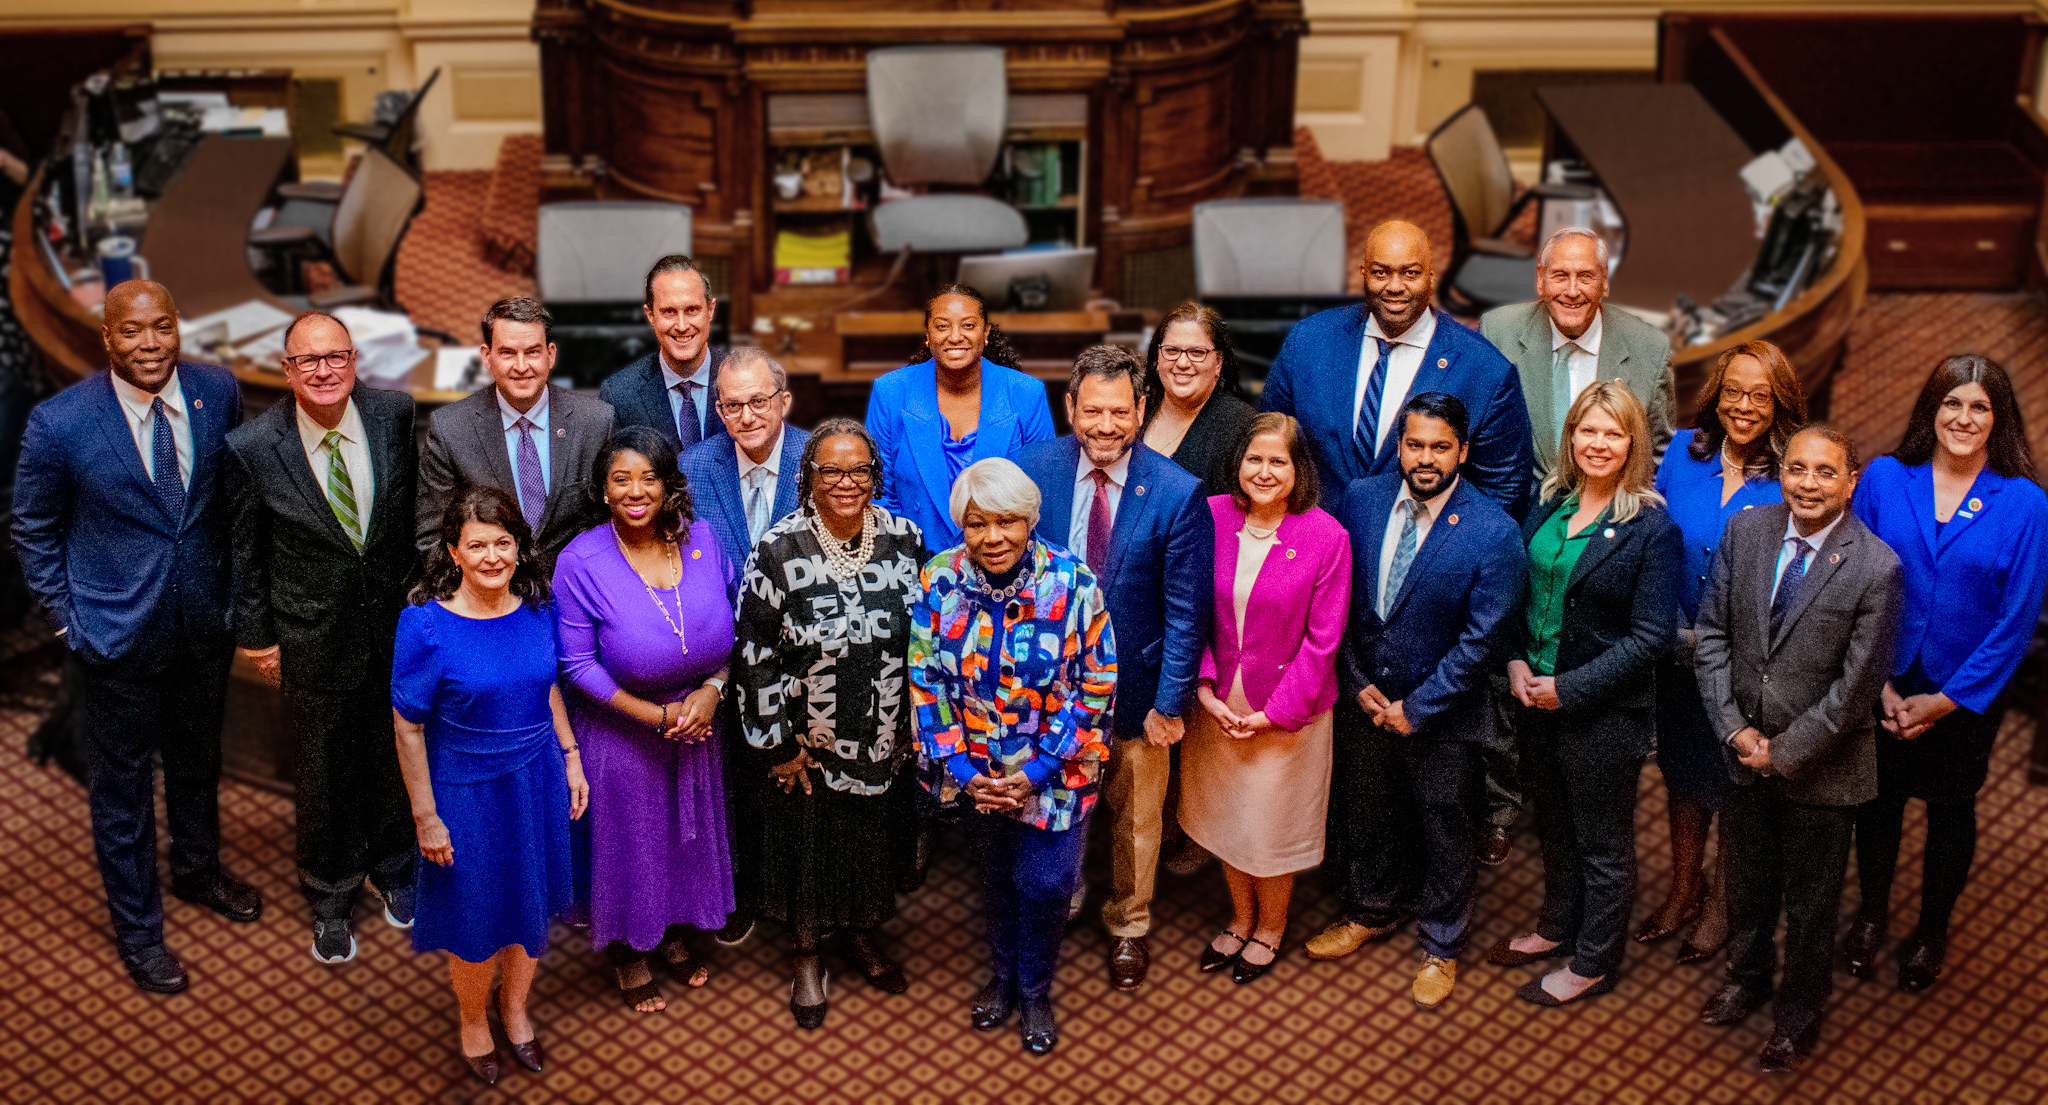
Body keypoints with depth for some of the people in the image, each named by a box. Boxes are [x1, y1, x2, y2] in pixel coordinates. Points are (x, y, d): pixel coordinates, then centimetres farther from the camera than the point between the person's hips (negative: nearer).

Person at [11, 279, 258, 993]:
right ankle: (137, 928, 30)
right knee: (121, 786, 12)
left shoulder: (217, 392, -10)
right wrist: (68, 622, -6)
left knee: (198, 758, 25)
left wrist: (231, 584, 7)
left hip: (205, 621, 4)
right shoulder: (59, 423, -20)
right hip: (117, 634, -4)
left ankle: (198, 869, 51)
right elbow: (34, 532, -6)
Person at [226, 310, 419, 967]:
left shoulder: (394, 415, -11)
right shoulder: (254, 449, -16)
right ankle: (331, 897, 36)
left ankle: (391, 868, 45)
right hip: (314, 641, -2)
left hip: (396, 624, 2)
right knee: (324, 772, 14)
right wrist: (256, 636, 1)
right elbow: (247, 552, -4)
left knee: (393, 757, 20)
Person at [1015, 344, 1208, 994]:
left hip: (1134, 688, -1)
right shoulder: (1034, 470, -11)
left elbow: (1186, 612, -13)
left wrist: (1170, 702, -13)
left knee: (1135, 817, 18)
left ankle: (1129, 927, 43)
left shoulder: (1177, 494, -18)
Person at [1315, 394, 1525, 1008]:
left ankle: (1441, 946, 33)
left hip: (1443, 712, -4)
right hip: (1366, 699, 4)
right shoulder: (1361, 500, -8)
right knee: (1366, 812, 22)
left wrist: (1417, 710, -16)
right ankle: (1371, 912, 47)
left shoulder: (1494, 532, -20)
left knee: (1446, 830, 12)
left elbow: (1482, 640, -18)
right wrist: (1358, 682, -7)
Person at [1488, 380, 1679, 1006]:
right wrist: (1517, 662, -6)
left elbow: (1651, 636, -17)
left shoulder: (1651, 527, -16)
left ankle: (1593, 962, 26)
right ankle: (1557, 927, 43)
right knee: (1552, 824, 23)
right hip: (1536, 695, 6)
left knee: (1603, 843, 11)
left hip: (1605, 712, -6)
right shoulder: (1550, 504, 2)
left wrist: (1569, 689, -18)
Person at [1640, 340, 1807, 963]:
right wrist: (1674, 627, -7)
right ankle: (1683, 892, 41)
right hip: (1680, 653, 4)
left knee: (1736, 782, 13)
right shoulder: (1683, 452, -4)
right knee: (1683, 770, 20)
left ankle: (1720, 905, 35)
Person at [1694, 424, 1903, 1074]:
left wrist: (1783, 751, -14)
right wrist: (1734, 728, -8)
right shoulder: (1745, 531, -7)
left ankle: (1800, 1016, 36)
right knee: (1745, 881, 24)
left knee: (1810, 903, 14)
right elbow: (1712, 632, 0)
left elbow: (1858, 685, -17)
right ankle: (1747, 978, 50)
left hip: (1821, 768, -4)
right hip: (1743, 753, 4)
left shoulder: (1877, 567, -20)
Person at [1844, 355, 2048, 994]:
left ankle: (1932, 930, 38)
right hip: (1881, 689, 1)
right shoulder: (1883, 479, -8)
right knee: (1878, 801, 16)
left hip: (1966, 696, -1)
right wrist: (1879, 683, -11)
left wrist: (1946, 700, -12)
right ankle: (1871, 914, 40)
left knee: (1951, 810, 16)